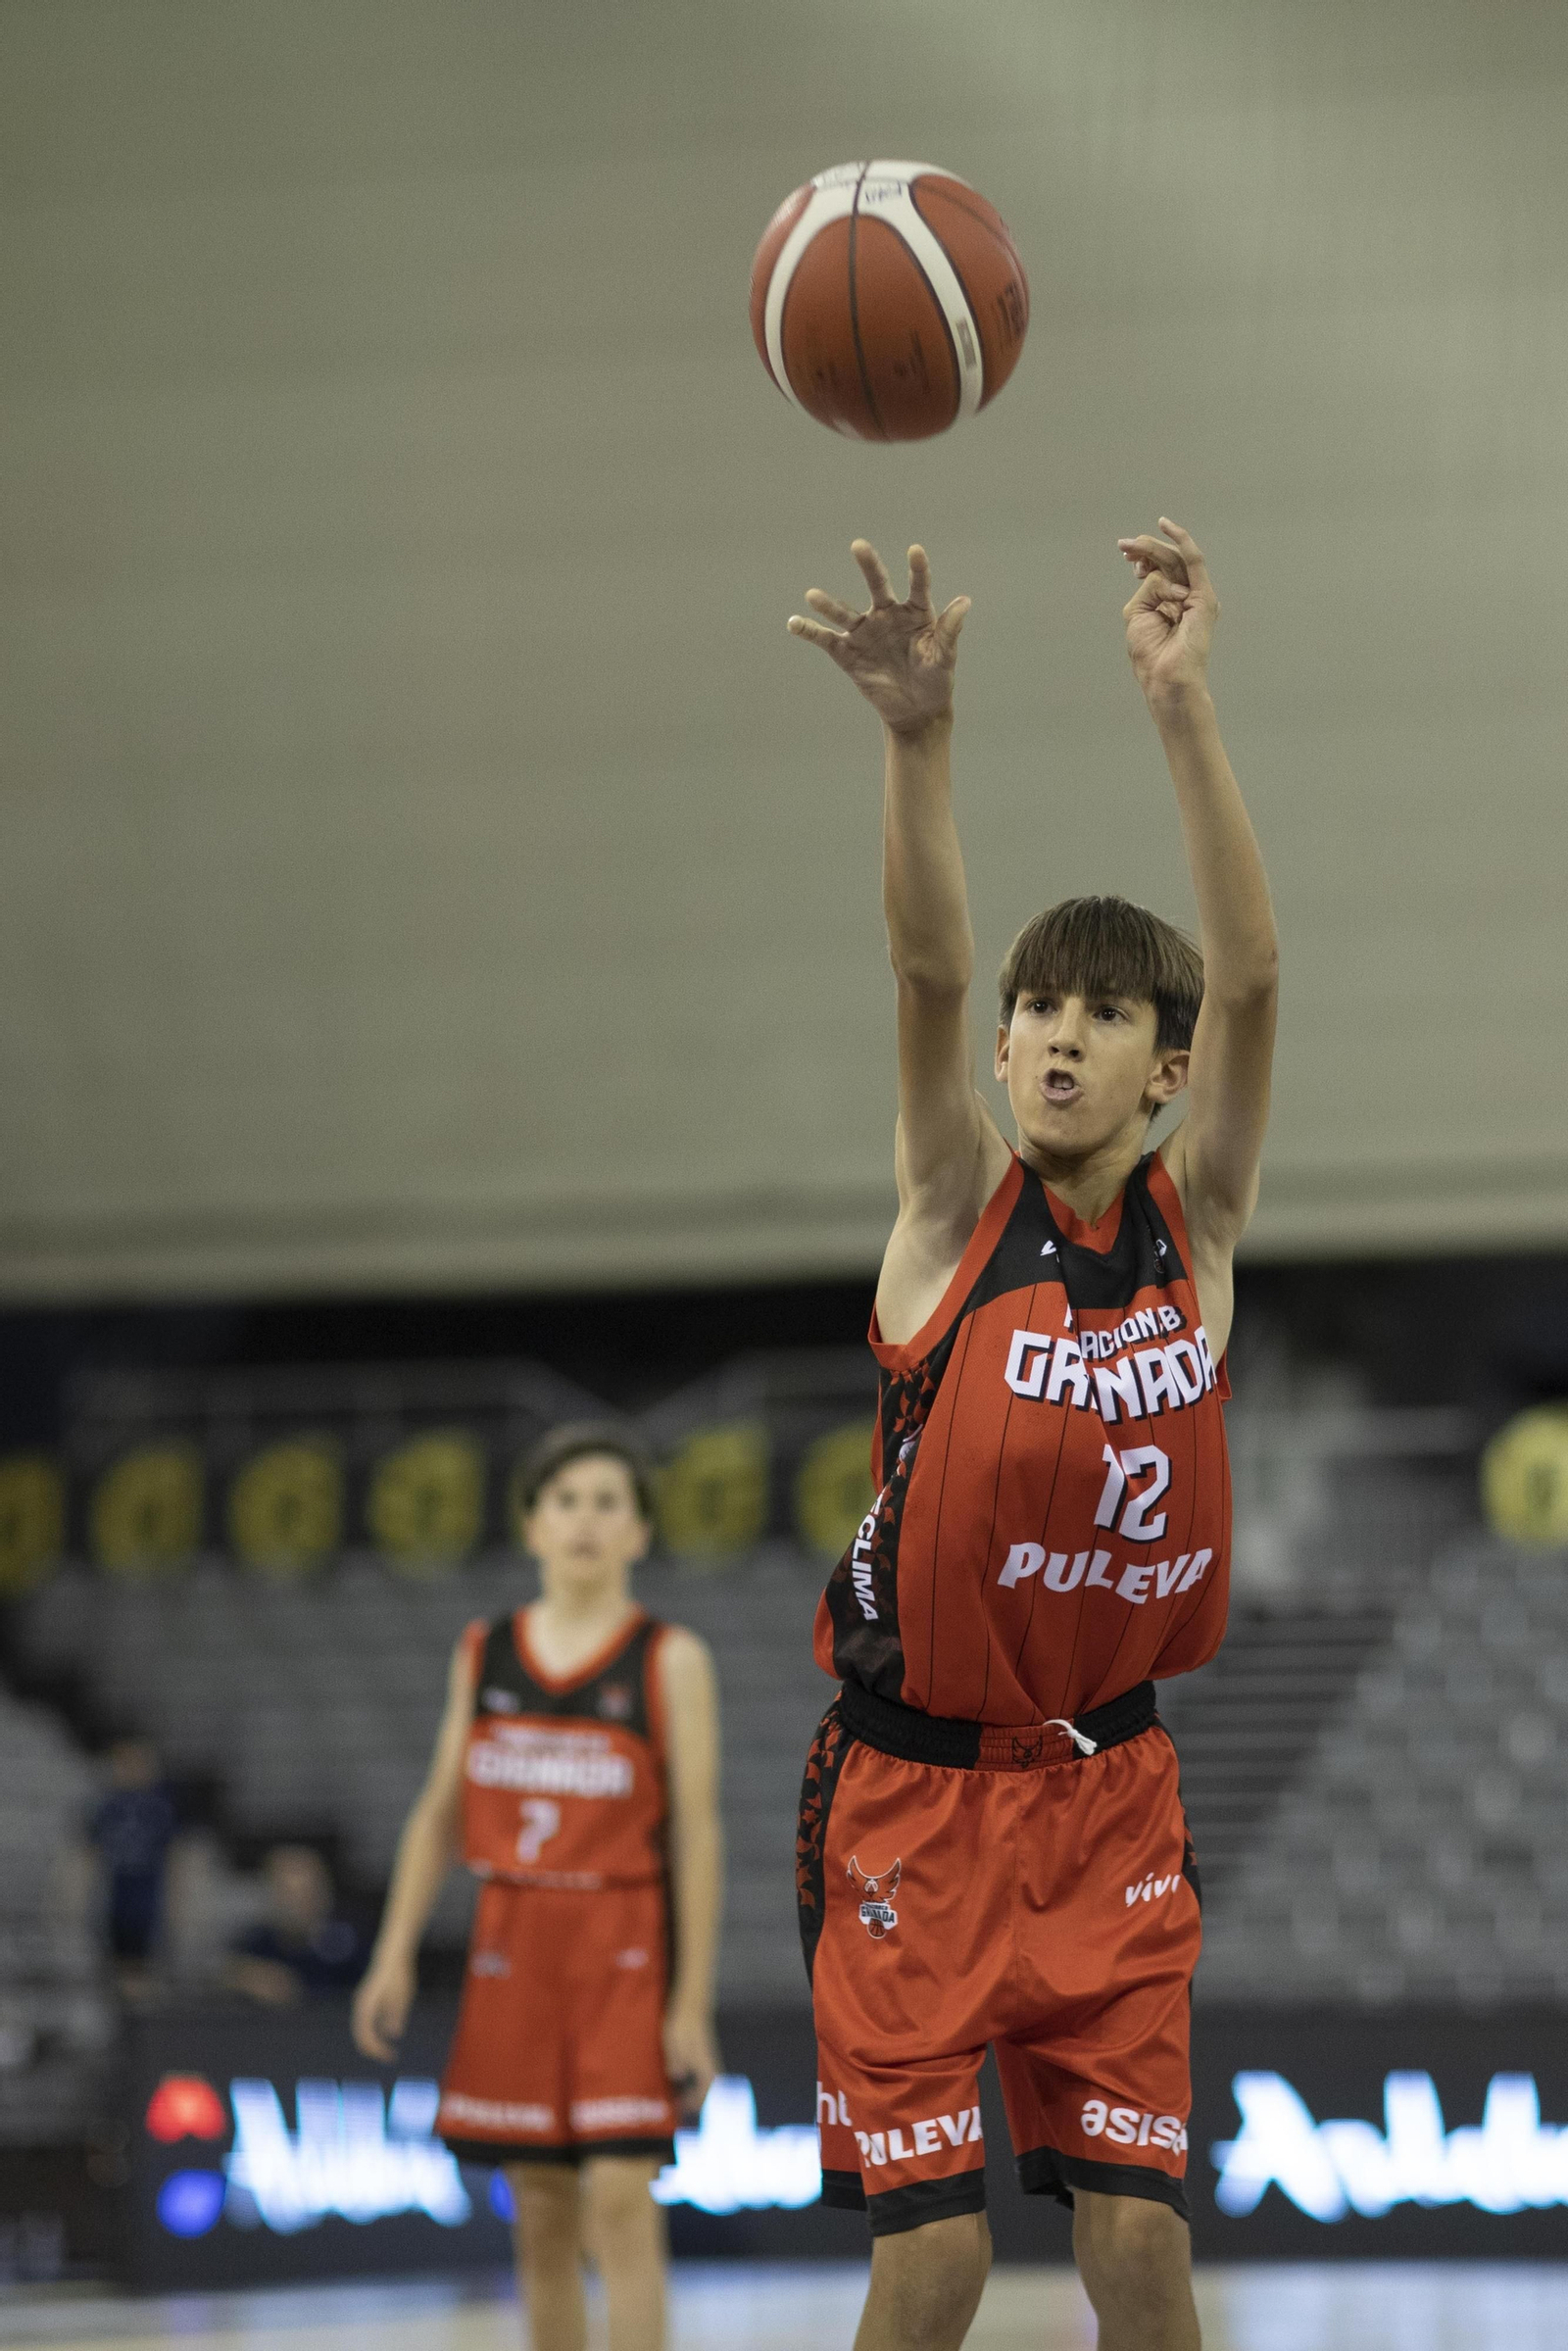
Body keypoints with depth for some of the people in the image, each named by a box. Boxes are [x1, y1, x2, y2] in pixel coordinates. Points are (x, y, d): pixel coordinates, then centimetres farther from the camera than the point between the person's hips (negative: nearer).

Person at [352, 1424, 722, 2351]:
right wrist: (396, 1954, 4)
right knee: (541, 2212, 8)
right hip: (512, 1951, 4)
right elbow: (440, 1813, 12)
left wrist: (692, 2004, -10)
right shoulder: (483, 1655, 9)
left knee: (621, 2203, -12)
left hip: (626, 1957, -4)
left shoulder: (671, 1662, -3)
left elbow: (698, 1834, -5)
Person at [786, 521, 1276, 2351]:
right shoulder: (958, 1212, -5)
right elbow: (925, 969, -23)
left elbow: (1251, 978, -16)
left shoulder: (1197, 1219, -1)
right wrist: (916, 735, -40)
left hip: (1107, 1785, 2)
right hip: (912, 1784, -2)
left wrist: (1181, 713, -30)